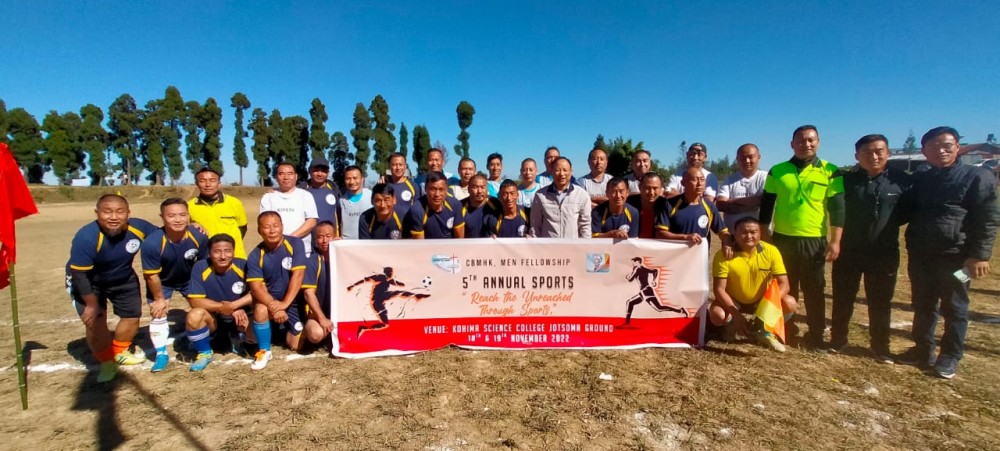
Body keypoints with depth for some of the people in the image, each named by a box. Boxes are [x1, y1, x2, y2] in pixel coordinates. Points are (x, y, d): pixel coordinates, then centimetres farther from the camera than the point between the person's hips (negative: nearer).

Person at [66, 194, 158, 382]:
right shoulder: (86, 237, -35)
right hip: (87, 282, -4)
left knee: (133, 316, 11)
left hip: (123, 279, 4)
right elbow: (79, 274, -26)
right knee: (95, 322, -12)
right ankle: (106, 362, 15)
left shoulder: (139, 227, -27)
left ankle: (119, 352, 39)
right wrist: (92, 304, -19)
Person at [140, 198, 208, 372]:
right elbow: (152, 275, -21)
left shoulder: (200, 237, -30)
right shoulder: (152, 242, -36)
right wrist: (159, 299, -10)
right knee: (158, 314, -1)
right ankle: (161, 354, 18)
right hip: (162, 282, -2)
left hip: (190, 278, 2)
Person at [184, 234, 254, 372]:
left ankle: (238, 338, 13)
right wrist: (223, 307, -29)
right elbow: (194, 301, -18)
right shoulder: (200, 268, -16)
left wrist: (233, 306, -31)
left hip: (239, 318, 0)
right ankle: (205, 353, -2)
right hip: (213, 319, 0)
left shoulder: (243, 266, -17)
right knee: (194, 315, -32)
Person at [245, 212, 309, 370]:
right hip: (270, 299, 1)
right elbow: (256, 287, -18)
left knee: (295, 345, -2)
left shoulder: (295, 244, -15)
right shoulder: (255, 255, -10)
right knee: (260, 309, -35)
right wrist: (274, 306, -33)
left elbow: (298, 275, -21)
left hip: (294, 300, -1)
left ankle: (289, 330, 35)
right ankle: (264, 351, -9)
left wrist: (285, 304, -25)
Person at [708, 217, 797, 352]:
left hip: (761, 301, 3)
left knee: (790, 304, -24)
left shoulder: (771, 251, -15)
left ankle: (765, 331, 3)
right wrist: (735, 314, -31)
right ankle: (731, 325, 7)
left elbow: (784, 284, -16)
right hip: (733, 301, -2)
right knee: (717, 315, -32)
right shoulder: (724, 255, -22)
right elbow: (719, 289, -22)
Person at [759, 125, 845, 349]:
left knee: (814, 291, 8)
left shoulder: (830, 172, 0)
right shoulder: (777, 171, 3)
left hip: (815, 241, -1)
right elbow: (766, 206, 5)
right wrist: (764, 238, 2)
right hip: (782, 239, 1)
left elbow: (838, 208, -1)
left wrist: (835, 241, -7)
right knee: (784, 289, 10)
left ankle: (816, 335, 20)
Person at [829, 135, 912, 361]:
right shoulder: (845, 180, -1)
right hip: (847, 251, 0)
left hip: (884, 253, 0)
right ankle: (838, 339, 24)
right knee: (842, 300, 10)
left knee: (880, 302, 12)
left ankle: (880, 346, 26)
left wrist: (886, 225, -4)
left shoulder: (902, 181, -1)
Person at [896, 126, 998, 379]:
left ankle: (950, 357, 19)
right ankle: (923, 350, 25)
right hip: (920, 256, 4)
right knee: (923, 306, 13)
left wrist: (980, 255, -14)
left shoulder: (978, 176, -2)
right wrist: (912, 248, 4)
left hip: (955, 257, -4)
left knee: (954, 309, 7)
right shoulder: (919, 180, 11)